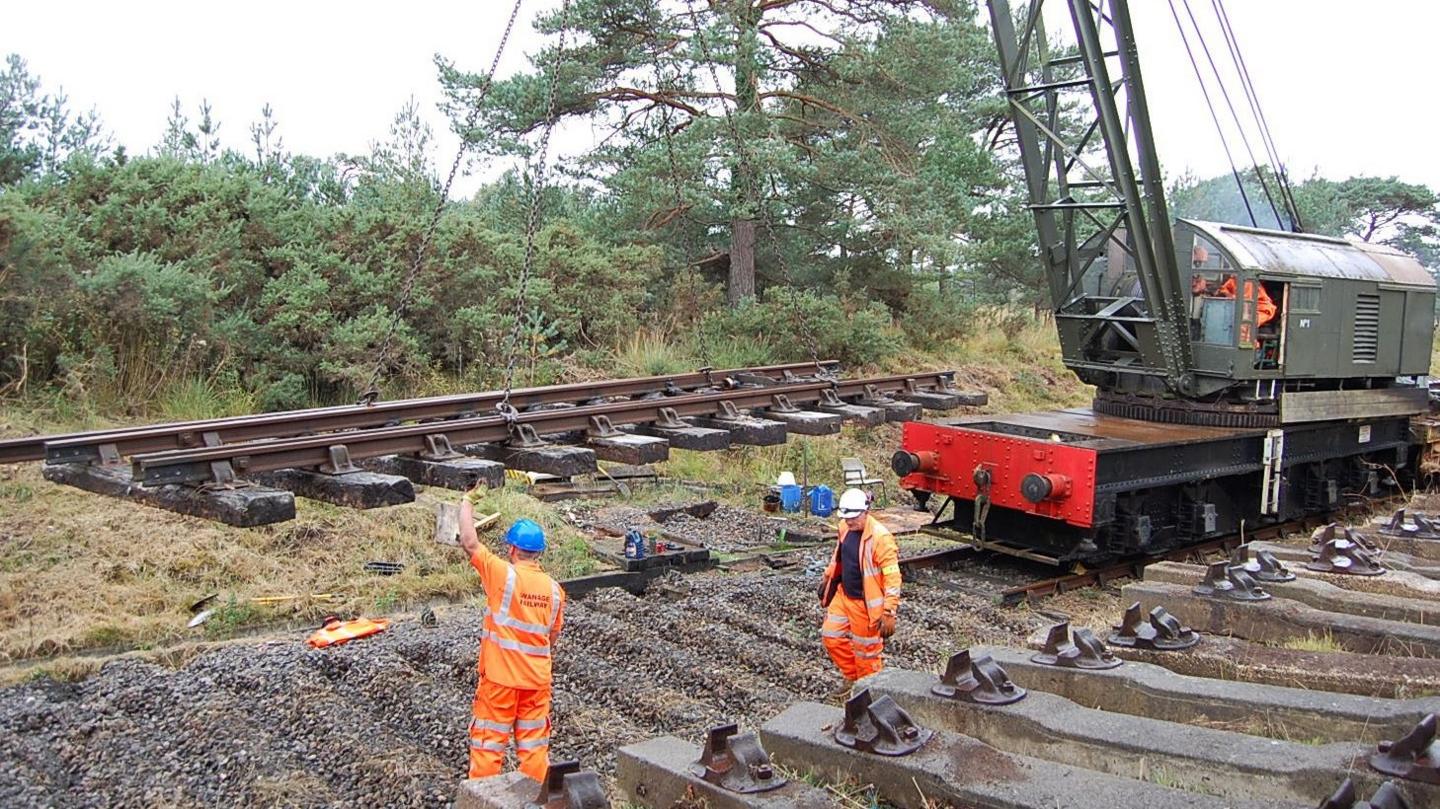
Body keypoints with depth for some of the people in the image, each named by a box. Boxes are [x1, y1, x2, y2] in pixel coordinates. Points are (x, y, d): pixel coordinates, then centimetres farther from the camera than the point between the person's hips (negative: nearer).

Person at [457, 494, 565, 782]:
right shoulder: (554, 588, 2)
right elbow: (553, 637, 10)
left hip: (499, 677, -4)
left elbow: (469, 541, -11)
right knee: (535, 745, 13)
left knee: (488, 742, 7)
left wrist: (467, 502, 3)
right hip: (537, 679, 5)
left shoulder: (504, 575, -15)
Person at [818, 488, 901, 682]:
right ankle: (852, 677, 35)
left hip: (866, 604, -8)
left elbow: (892, 577, -25)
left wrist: (890, 612, -28)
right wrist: (828, 577, 26)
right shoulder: (845, 527, -2)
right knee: (831, 636, 15)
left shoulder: (880, 537, -26)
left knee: (866, 651, 7)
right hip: (843, 595, 8)